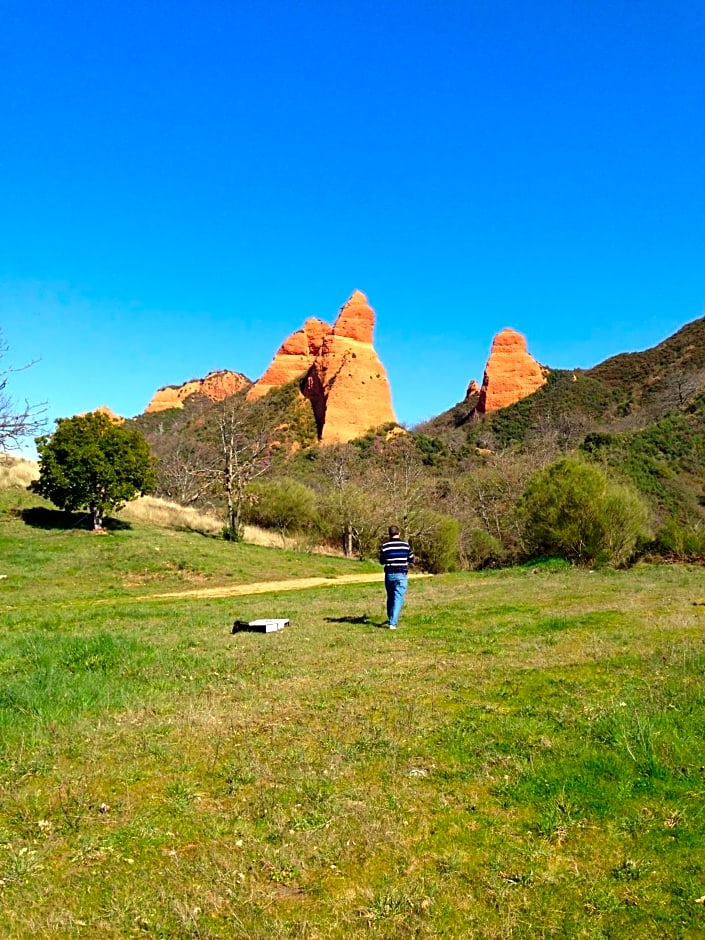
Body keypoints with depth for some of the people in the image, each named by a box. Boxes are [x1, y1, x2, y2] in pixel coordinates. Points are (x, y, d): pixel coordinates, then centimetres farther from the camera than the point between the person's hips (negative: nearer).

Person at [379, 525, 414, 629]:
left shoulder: (385, 545, -2)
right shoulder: (405, 545, -2)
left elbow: (381, 561, 7)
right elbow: (411, 561, 6)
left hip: (389, 574, 2)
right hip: (402, 575, -1)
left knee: (390, 597, 18)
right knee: (398, 598, -1)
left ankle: (390, 620, 29)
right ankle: (393, 623, -11)